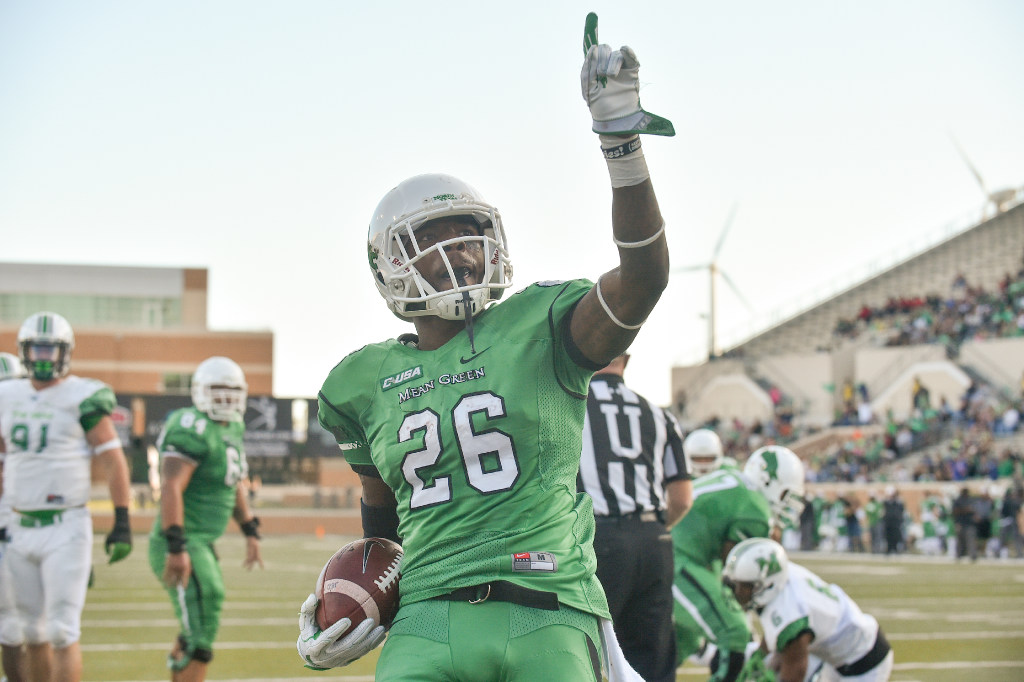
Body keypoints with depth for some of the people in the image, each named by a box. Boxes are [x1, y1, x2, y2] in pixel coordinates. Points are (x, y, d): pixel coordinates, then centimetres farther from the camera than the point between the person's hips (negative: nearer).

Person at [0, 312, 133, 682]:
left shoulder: (82, 399, -8)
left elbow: (114, 462, -8)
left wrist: (122, 522, -12)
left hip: (66, 529, -5)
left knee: (62, 631, -9)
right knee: (32, 630, 12)